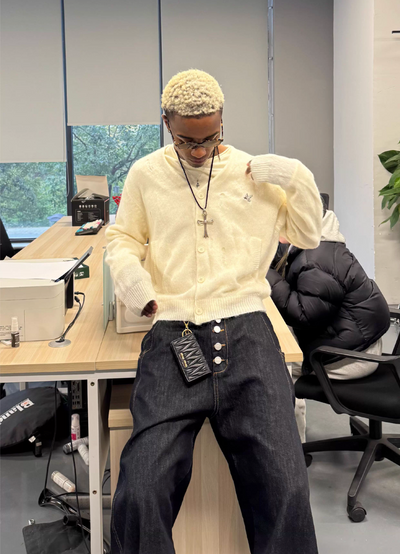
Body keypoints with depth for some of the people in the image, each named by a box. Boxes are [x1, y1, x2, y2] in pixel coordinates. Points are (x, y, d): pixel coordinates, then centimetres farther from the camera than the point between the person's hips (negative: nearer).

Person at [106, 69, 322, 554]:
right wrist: (128, 271, 3)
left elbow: (309, 236, 22)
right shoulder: (145, 174, 15)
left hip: (245, 330, 1)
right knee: (140, 493, -20)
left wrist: (297, 179, 6)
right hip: (171, 333, 0)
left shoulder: (254, 171, 15)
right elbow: (122, 236, 25)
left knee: (285, 489, -19)